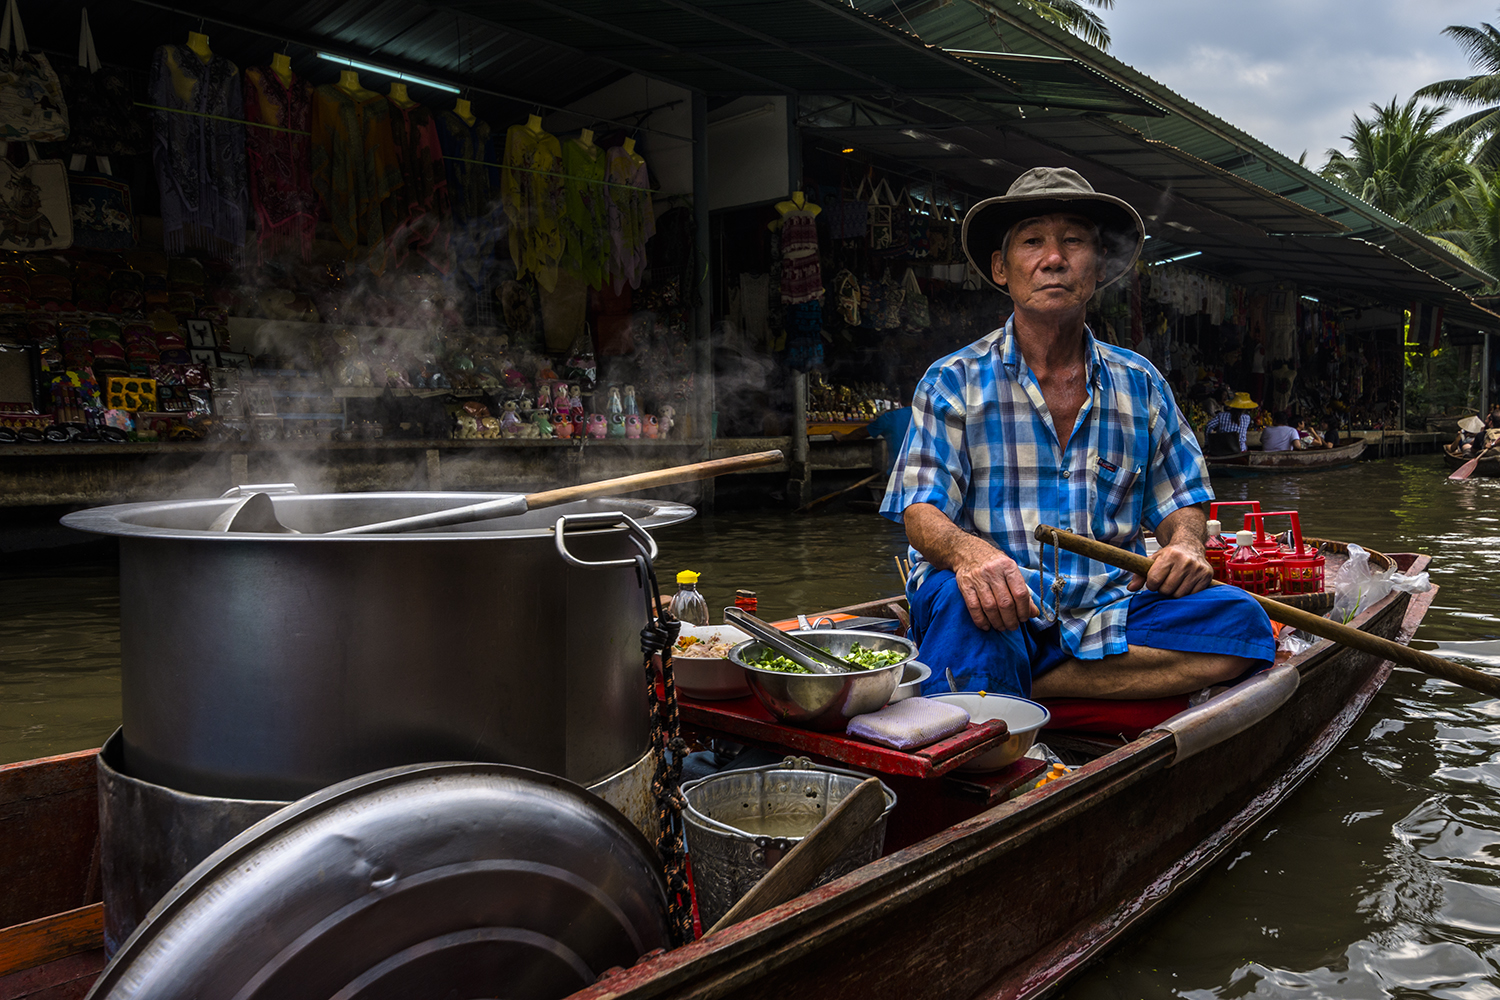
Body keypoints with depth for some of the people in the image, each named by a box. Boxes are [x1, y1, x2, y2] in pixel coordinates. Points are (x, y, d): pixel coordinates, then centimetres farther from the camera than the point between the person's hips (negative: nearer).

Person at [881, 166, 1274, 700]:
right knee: (964, 601, -39)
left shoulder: (1140, 384, 14)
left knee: (1243, 622, -23)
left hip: (1109, 606, 5)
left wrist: (1185, 544, -5)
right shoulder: (953, 383, 4)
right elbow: (922, 513, -6)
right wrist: (968, 550, -30)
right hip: (1001, 609, -4)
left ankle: (1019, 686, -23)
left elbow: (1178, 500, 20)